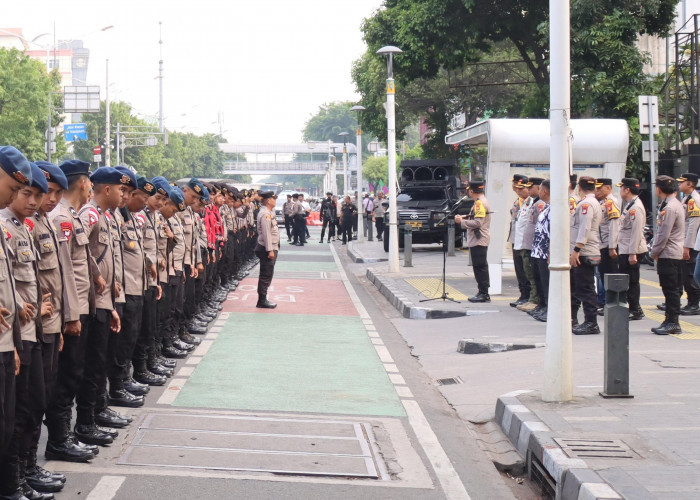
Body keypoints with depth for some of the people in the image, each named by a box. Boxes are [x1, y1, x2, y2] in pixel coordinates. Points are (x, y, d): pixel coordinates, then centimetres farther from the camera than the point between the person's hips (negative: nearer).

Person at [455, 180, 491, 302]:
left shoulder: (480, 203, -15)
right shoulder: (479, 202, 17)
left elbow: (477, 223, -22)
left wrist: (461, 222, -14)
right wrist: (464, 218, 13)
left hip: (479, 241, -11)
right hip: (477, 240, 11)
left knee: (480, 267, -8)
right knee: (480, 266, 12)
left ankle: (484, 293, -7)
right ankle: (483, 293, 16)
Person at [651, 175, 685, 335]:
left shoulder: (669, 208, -18)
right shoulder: (677, 205, 14)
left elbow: (663, 234, -19)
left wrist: (655, 251, -7)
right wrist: (657, 250, 17)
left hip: (668, 254, -10)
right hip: (676, 254, 10)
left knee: (670, 290, -7)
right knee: (672, 290, 12)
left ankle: (672, 323, -5)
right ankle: (670, 322, 16)